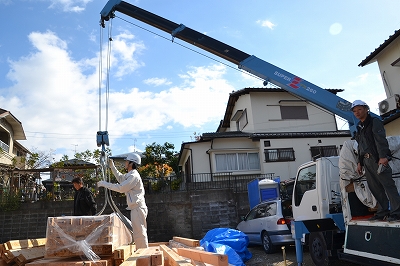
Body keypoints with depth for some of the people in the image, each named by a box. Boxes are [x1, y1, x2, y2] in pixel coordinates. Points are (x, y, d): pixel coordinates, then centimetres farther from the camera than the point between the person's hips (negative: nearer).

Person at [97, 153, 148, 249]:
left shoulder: (134, 176, -16)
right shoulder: (130, 175, 15)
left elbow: (121, 188, -20)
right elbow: (120, 178, 33)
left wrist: (104, 184, -11)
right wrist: (112, 166, 25)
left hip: (138, 208, -10)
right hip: (136, 208, 10)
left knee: (140, 233, -5)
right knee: (138, 233, 16)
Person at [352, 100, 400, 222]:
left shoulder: (375, 122, -1)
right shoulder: (359, 127, 22)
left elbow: (381, 140, -13)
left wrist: (383, 156, -24)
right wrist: (359, 162, 20)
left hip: (378, 159, -8)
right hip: (366, 161, 8)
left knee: (387, 184, -7)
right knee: (375, 187, 7)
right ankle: (383, 212, 12)